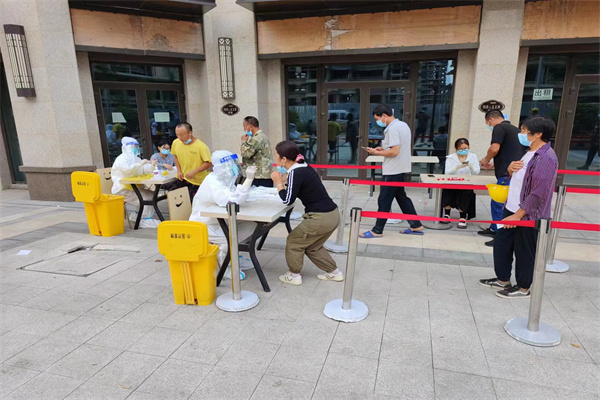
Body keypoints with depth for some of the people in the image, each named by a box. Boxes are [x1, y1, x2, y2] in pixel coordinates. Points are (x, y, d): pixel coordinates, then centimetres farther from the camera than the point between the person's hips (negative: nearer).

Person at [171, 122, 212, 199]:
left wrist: (194, 172, -24)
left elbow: (209, 163, -20)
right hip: (182, 179, 5)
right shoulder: (176, 143, -3)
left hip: (197, 181, -5)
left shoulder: (201, 146, -21)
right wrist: (179, 170, 0)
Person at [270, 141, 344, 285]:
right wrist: (283, 178, 11)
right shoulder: (304, 168, 11)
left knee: (293, 241, 11)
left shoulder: (296, 173, -15)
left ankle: (294, 275, 24)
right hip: (332, 214, 9)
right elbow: (294, 194, 19)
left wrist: (278, 182, 0)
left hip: (321, 218, -9)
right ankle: (334, 272, 32)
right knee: (312, 246, 25)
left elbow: (288, 200, -12)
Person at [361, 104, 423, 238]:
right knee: (401, 197, 18)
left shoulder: (392, 128, -19)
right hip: (400, 169, 10)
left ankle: (377, 230, 8)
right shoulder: (403, 125, 12)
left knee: (384, 201, -1)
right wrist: (383, 149, 10)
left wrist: (377, 153, -13)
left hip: (392, 171, -10)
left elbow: (394, 152, -25)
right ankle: (416, 226, 23)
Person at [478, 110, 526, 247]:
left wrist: (486, 160, 0)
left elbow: (494, 148, -19)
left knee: (499, 203, -5)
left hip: (508, 174, -10)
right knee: (497, 202, 20)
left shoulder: (499, 127, -5)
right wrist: (494, 165, 30)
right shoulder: (515, 129, 23)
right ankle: (494, 229, 31)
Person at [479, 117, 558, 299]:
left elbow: (538, 194, -23)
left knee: (524, 252, 6)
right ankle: (503, 280, 34)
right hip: (511, 209, 9)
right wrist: (511, 169, -2)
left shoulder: (546, 158, -20)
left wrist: (518, 215, -21)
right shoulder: (529, 152, 10)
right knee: (501, 244, 17)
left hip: (528, 215, -9)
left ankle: (523, 288, 24)